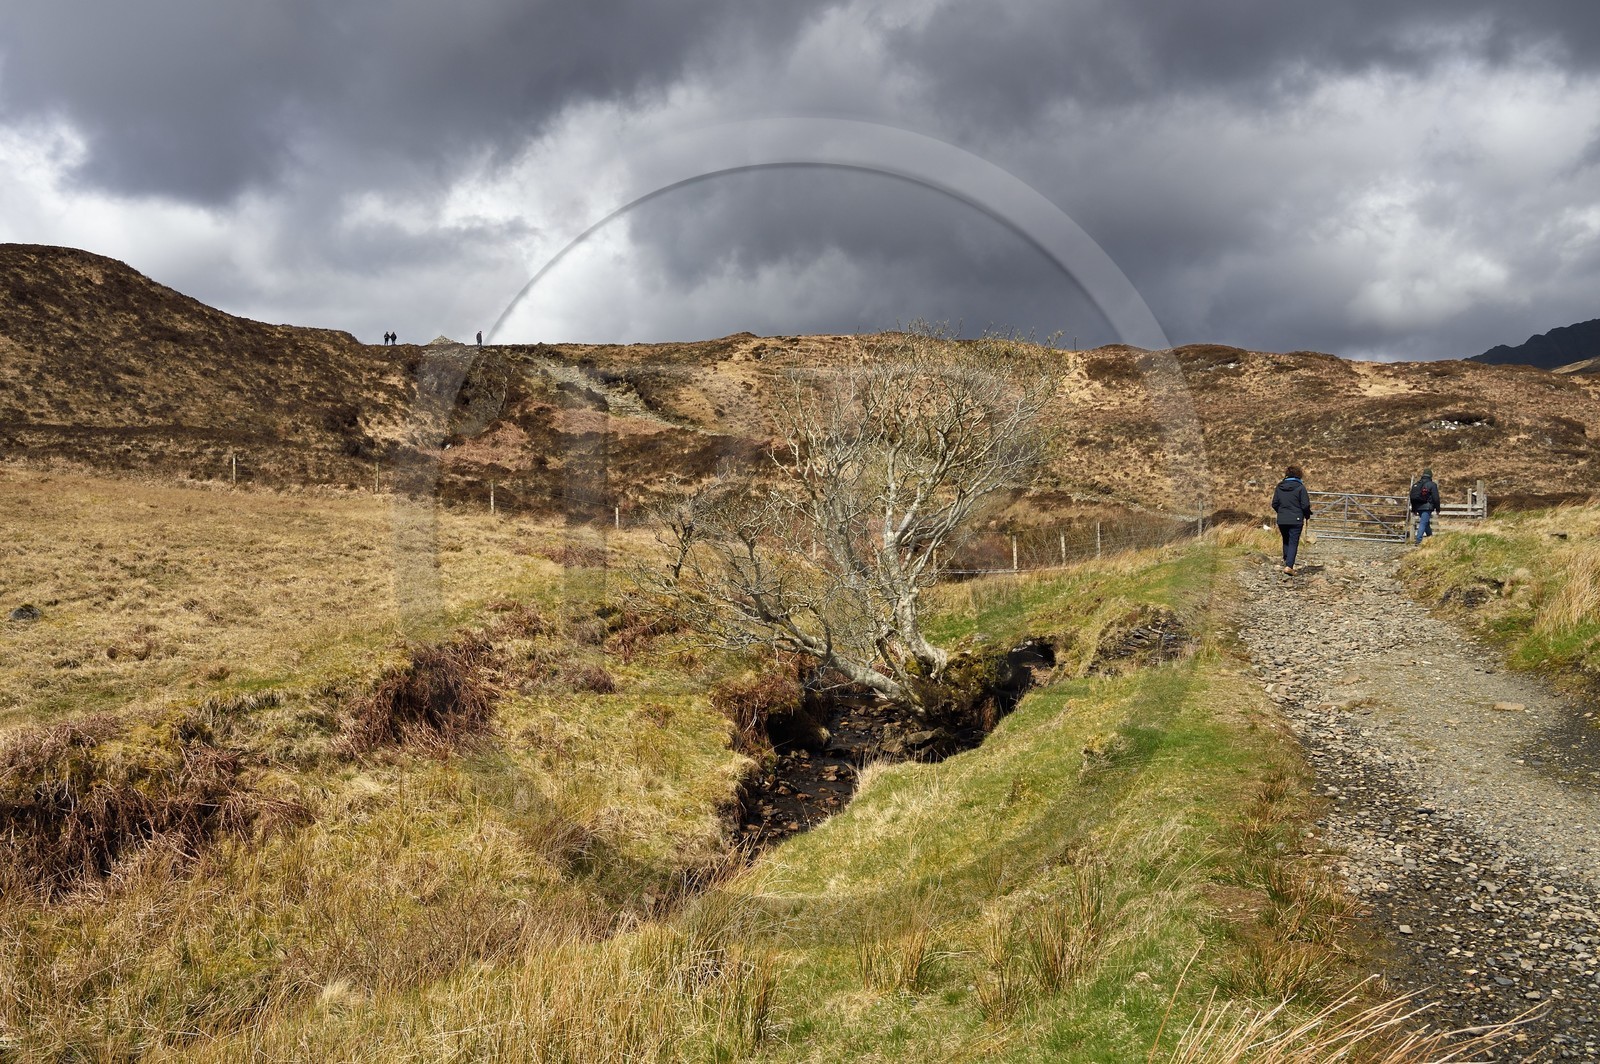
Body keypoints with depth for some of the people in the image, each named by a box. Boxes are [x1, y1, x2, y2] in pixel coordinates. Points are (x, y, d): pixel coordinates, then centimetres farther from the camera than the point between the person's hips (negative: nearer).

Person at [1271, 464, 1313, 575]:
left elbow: (1274, 504, 6)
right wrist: (1307, 516, 8)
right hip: (1296, 520, -4)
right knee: (1293, 543, -2)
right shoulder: (1300, 487, -8)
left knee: (1286, 541, 19)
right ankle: (1289, 566, -13)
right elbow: (1305, 505, -9)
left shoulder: (1279, 487, 4)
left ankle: (1286, 562, 24)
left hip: (1282, 520, 4)